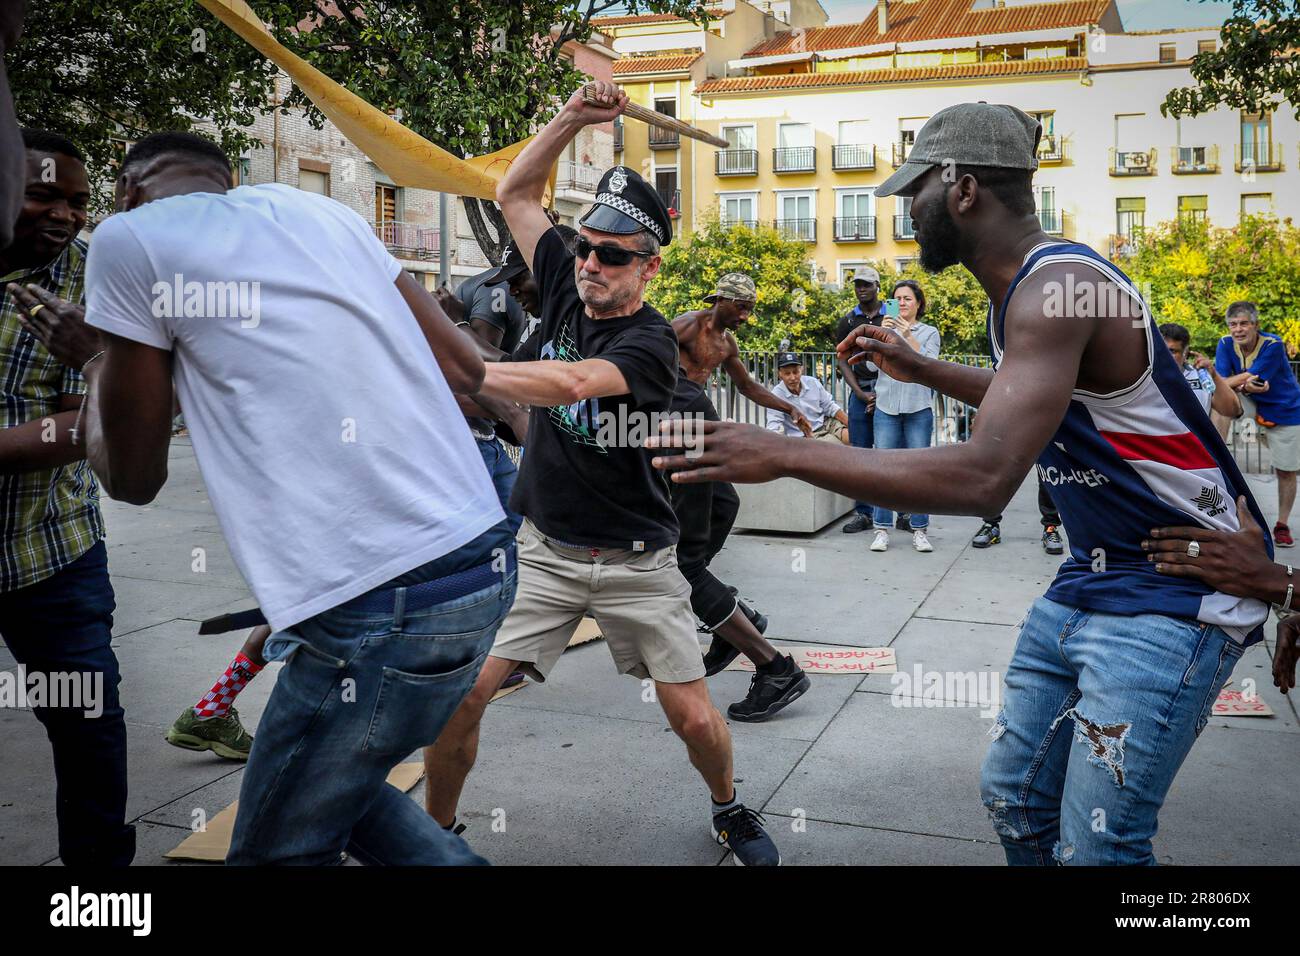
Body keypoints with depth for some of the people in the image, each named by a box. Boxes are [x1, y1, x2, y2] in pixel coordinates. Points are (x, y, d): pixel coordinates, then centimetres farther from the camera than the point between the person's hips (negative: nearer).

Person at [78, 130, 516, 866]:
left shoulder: (131, 238, -2)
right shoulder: (322, 212, 14)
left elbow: (133, 478, 6)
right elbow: (466, 370, 14)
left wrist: (98, 366, 24)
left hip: (384, 607, -7)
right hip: (486, 564, 7)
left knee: (278, 850, 15)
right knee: (337, 789, 27)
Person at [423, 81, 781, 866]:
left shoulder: (650, 341, -17)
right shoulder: (566, 287, 1)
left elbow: (570, 383, -36)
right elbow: (515, 193, 8)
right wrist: (573, 117, -4)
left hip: (636, 562, -4)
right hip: (544, 554, 4)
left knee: (694, 718, -1)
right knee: (460, 692, -6)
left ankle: (729, 810, 31)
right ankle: (437, 828, 19)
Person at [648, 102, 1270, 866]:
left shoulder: (1056, 287, -24)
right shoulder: (1026, 287, 7)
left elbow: (984, 477, -36)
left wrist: (783, 454, -33)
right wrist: (921, 369, 20)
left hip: (1171, 594, -9)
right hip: (1093, 575, 10)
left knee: (1093, 847, -7)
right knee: (1014, 797, 13)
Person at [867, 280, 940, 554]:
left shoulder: (929, 332, 9)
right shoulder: (886, 329, 12)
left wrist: (909, 337, -14)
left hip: (918, 409, -1)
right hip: (887, 407, 1)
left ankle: (919, 530, 6)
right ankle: (882, 529, 2)